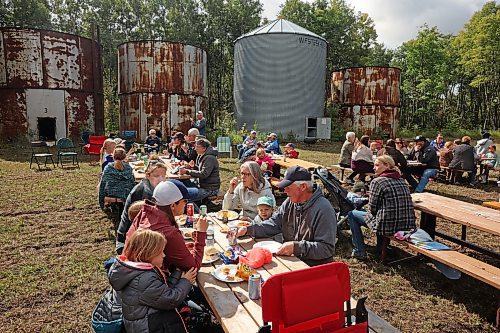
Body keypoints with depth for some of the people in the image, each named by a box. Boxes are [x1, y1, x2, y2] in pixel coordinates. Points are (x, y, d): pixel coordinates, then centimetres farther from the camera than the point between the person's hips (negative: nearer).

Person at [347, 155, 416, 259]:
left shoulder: (377, 181, -9)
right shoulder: (402, 180, 11)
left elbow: (372, 209, -6)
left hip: (387, 227, -7)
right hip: (408, 226, 7)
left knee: (351, 214, 11)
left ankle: (359, 251, 12)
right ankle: (381, 246, 38)